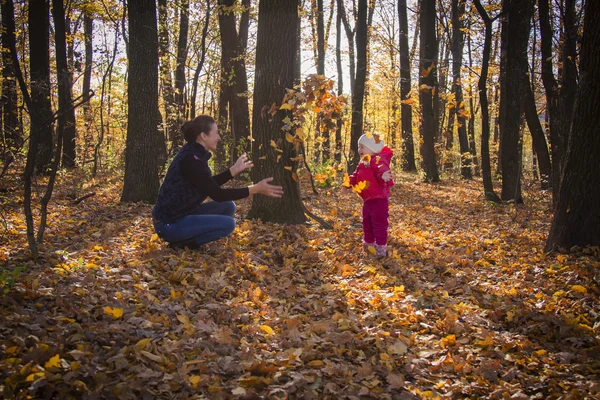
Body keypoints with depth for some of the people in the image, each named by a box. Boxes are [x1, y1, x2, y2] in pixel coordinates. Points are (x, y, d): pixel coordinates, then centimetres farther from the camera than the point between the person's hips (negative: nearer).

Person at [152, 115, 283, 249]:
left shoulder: (193, 154, 7)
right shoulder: (191, 159, -22)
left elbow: (210, 185, 19)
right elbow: (217, 195, -23)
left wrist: (235, 169, 17)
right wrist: (256, 189, -22)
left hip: (181, 215, 10)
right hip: (170, 223, -10)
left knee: (228, 207, 9)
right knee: (228, 224, -16)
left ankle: (187, 239, 6)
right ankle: (181, 242, -6)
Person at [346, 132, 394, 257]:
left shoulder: (379, 160, -17)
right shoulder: (362, 164, 13)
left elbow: (383, 170, -36)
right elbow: (356, 177, 23)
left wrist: (384, 175, -57)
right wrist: (349, 182, 11)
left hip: (379, 199, -10)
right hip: (367, 200, 10)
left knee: (379, 223, -5)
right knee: (367, 223, 20)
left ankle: (381, 247, 4)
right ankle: (369, 244, 36)